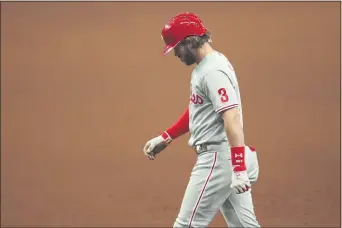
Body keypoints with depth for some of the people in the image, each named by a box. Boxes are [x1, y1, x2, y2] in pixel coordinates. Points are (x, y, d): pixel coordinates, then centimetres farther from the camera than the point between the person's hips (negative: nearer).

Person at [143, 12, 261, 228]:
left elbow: (232, 119, -25)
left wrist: (238, 169, -31)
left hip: (218, 158, -10)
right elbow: (196, 112, 28)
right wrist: (165, 138, 25)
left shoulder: (213, 71, -17)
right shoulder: (205, 67, 15)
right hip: (229, 159, 10)